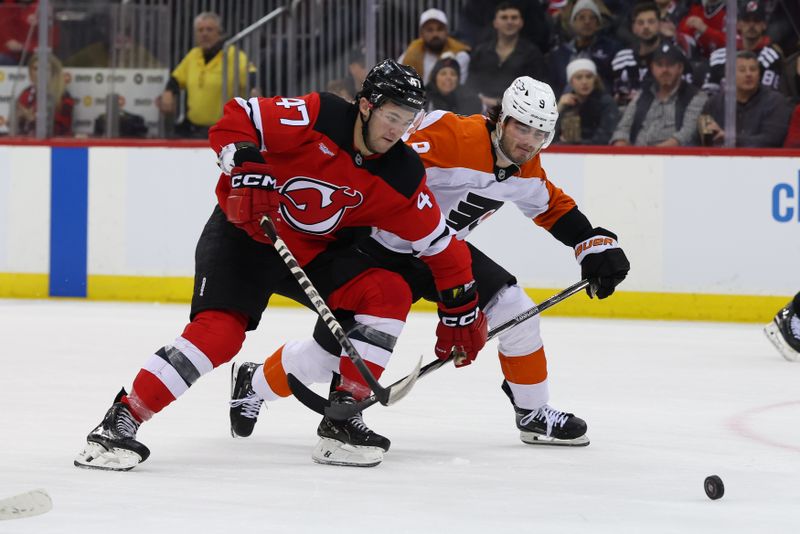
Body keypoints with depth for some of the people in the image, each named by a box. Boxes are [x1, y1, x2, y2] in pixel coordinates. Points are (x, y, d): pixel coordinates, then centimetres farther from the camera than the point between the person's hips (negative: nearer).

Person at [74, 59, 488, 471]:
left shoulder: (402, 178, -9)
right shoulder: (317, 117, -21)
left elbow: (439, 245, 0)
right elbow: (235, 119, -20)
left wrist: (461, 309, 1)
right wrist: (245, 165, -35)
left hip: (314, 251, 5)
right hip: (244, 232, -5)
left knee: (390, 293, -15)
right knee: (218, 331, -24)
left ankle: (342, 413, -7)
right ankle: (123, 419, -20)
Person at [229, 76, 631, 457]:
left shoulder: (526, 170, -2)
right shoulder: (451, 136, -29)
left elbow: (556, 208, 16)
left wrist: (597, 245, 6)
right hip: (382, 249, -7)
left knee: (515, 311, -8)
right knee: (334, 350, -7)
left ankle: (533, 413, 8)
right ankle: (254, 384, 20)